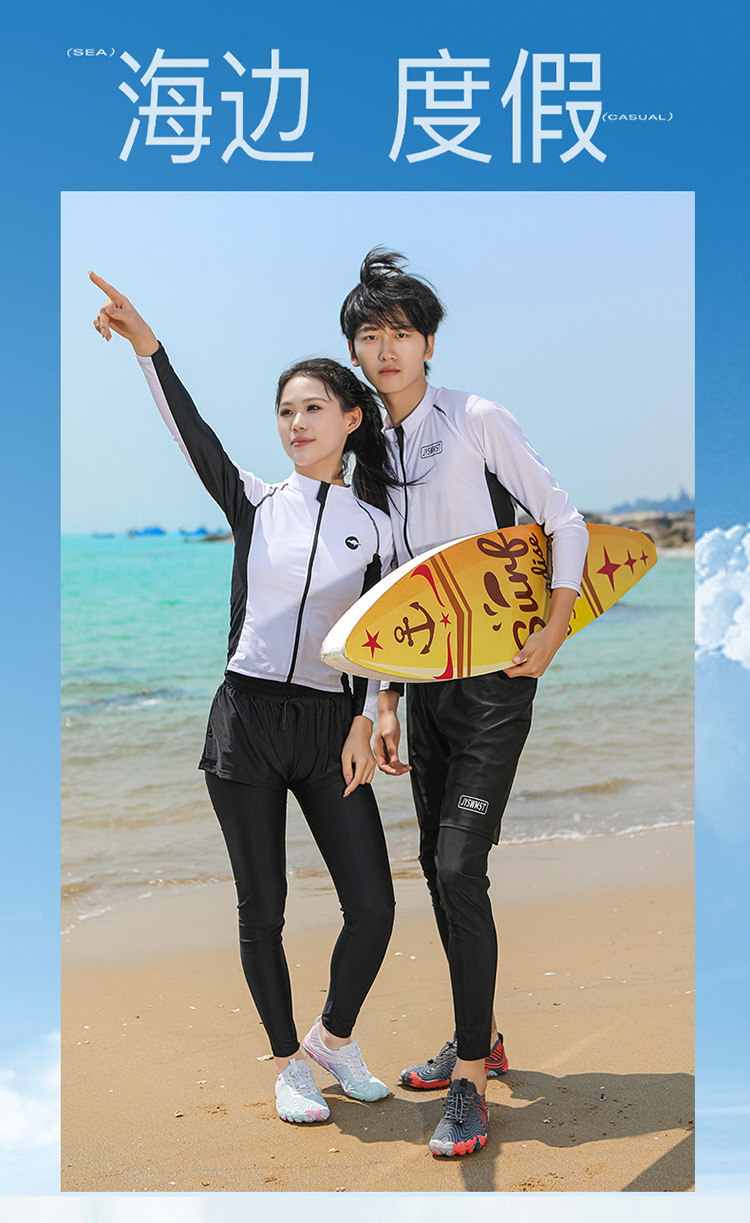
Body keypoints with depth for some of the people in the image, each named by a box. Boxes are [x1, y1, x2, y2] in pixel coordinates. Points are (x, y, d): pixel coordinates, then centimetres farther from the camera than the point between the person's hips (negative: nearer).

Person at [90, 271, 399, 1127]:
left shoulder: (372, 526, 7)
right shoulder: (255, 501, 4)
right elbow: (192, 432, -11)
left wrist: (365, 722, -6)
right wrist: (145, 344, -23)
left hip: (328, 728, 1)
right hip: (247, 719, -1)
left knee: (373, 906, -3)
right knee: (263, 910, 5)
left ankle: (334, 1037, 24)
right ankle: (288, 1064, 24)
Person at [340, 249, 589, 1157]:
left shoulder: (477, 420, -6)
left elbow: (564, 521, -5)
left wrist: (555, 630, -15)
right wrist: (386, 700, 9)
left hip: (494, 678, -7)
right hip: (425, 682, 7)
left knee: (460, 863, -12)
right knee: (437, 863, 12)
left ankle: (469, 1080, -2)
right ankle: (479, 1036, 29)